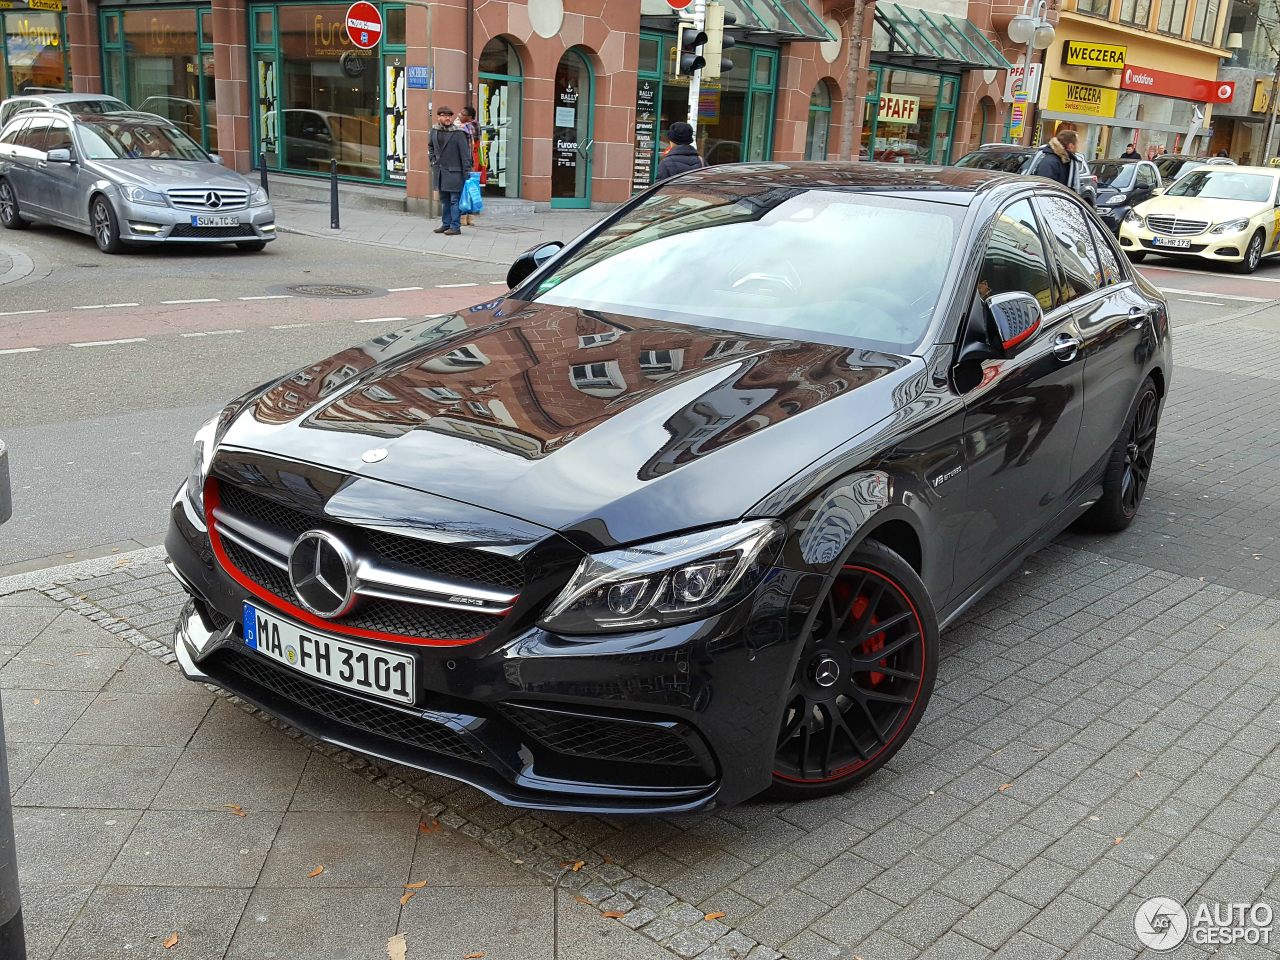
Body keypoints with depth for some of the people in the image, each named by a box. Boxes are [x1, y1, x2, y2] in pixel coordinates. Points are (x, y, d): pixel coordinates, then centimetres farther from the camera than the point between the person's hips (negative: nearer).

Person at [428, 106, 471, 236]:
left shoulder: (458, 133, -11)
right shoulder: (434, 131, 6)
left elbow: (465, 153, -12)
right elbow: (430, 146, 27)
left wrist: (467, 173, -15)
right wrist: (432, 159, 13)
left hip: (454, 172, -6)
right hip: (439, 171, 6)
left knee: (454, 200, -4)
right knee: (444, 200, 14)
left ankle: (455, 227, 0)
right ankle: (446, 224, 23)